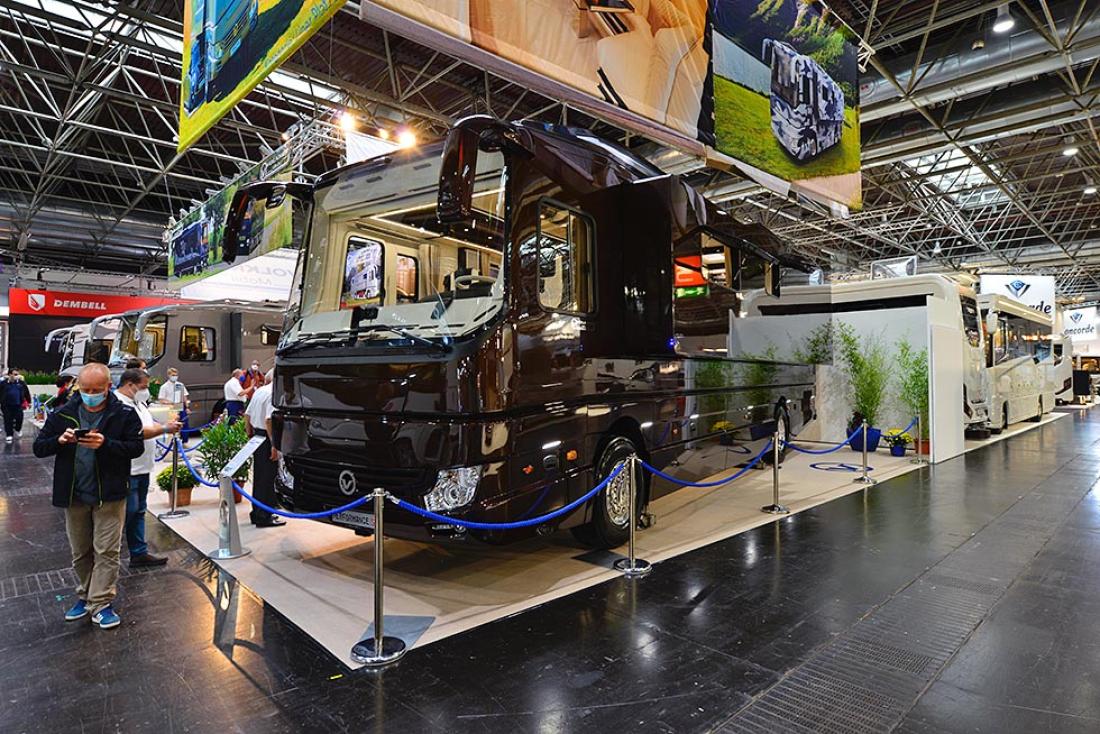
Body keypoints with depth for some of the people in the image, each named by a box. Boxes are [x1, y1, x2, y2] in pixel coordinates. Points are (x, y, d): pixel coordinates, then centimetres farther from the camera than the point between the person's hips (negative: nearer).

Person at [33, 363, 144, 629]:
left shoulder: (124, 414, -9)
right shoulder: (63, 414, 1)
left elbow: (136, 447, -13)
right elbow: (39, 448, 2)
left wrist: (105, 444, -28)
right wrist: (59, 441, -18)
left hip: (109, 494, -4)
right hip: (74, 495, 4)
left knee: (107, 551, 0)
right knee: (80, 553, 17)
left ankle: (101, 604, 9)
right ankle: (85, 596, 34)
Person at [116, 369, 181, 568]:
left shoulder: (138, 402, 15)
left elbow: (150, 424, 21)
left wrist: (167, 425, 3)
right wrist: (165, 429, -21)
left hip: (142, 468, 10)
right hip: (127, 470, -10)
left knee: (138, 512, 14)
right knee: (128, 512, -4)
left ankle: (139, 553, 21)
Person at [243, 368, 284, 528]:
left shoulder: (259, 391, 11)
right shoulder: (274, 394, -18)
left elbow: (247, 415, 17)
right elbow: (269, 420, -25)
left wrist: (250, 434, 25)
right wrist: (274, 445, -22)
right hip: (266, 438, -9)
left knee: (258, 477, 18)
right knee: (267, 479, -1)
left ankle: (257, 513, 29)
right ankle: (264, 517, 7)